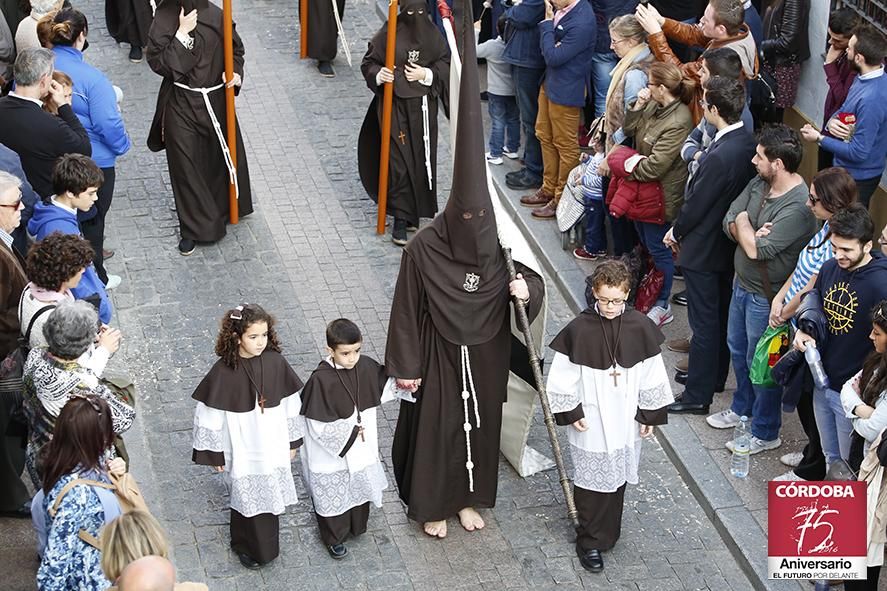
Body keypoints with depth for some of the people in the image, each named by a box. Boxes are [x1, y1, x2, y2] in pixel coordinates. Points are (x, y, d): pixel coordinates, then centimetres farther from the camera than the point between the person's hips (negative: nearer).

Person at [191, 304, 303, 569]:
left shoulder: (275, 362, -12)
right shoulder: (224, 371, -21)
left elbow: (290, 404, 0)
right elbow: (209, 414, -12)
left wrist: (292, 441, 8)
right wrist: (214, 454, -5)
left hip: (273, 447, 3)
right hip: (243, 450, -3)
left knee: (271, 495, 18)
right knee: (248, 497, 12)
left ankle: (267, 543, 44)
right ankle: (248, 546, 39)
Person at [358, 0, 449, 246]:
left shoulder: (432, 34, 2)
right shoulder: (389, 33, -6)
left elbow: (446, 64, 6)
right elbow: (368, 63, 0)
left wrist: (426, 74, -11)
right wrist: (379, 74, -20)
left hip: (423, 106, 3)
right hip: (395, 105, -3)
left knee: (421, 159, 6)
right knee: (398, 160, -7)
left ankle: (413, 211, 23)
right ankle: (401, 219, -3)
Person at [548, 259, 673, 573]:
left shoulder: (640, 328, -9)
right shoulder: (579, 329, -16)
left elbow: (652, 375, 1)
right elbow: (563, 376, -7)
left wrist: (651, 415, 4)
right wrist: (571, 412, -7)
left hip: (625, 420, 3)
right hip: (590, 422, -3)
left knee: (618, 474, 16)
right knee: (591, 479, 5)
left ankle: (608, 532, 34)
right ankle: (589, 541, 17)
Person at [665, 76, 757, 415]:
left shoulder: (720, 157, -31)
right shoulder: (748, 142, -4)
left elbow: (696, 204, -20)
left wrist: (676, 232, -4)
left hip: (704, 248, -9)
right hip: (729, 245, 9)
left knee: (704, 323, 1)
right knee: (721, 316, 22)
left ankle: (698, 396, 12)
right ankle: (715, 375, 38)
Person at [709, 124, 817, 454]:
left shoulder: (798, 207, -30)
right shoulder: (759, 184, -4)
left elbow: (756, 249, -32)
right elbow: (729, 224, -3)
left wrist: (744, 223, -14)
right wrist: (752, 233, -23)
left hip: (766, 298, -9)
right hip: (742, 284, 9)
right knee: (738, 349, 25)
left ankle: (765, 433, 26)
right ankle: (743, 408, 49)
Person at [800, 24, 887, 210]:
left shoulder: (871, 99, -34)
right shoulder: (864, 78, -3)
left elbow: (858, 153, -29)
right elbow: (844, 110, 12)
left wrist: (819, 138, -19)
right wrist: (832, 121, -12)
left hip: (858, 179, -9)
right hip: (847, 170, 9)